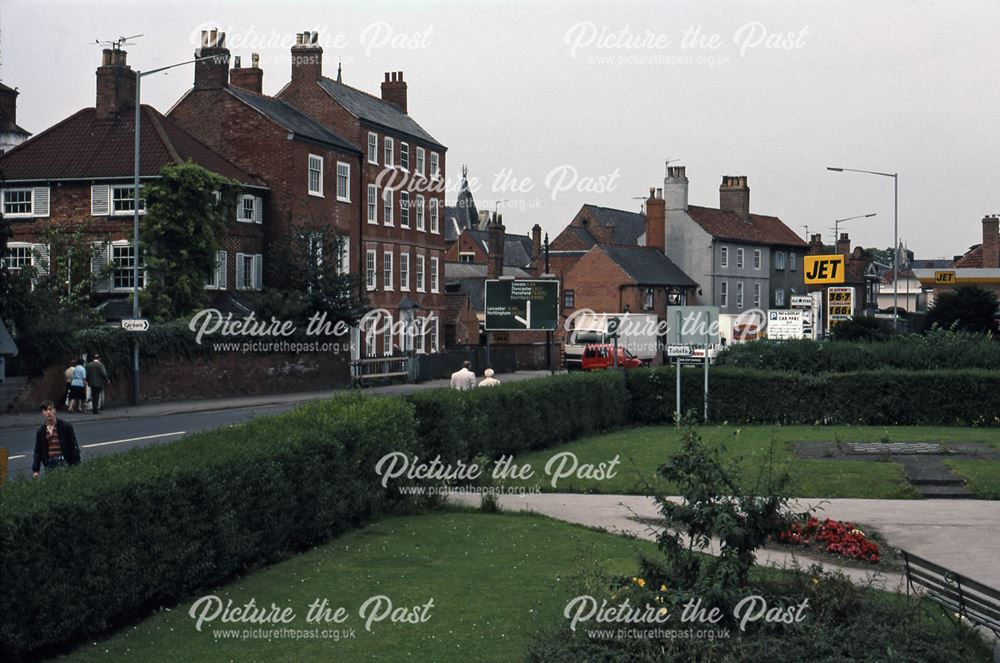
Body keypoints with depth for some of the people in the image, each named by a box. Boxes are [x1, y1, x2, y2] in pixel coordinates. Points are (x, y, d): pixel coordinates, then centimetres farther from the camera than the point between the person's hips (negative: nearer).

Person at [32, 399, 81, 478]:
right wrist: (35, 470, 6)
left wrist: (76, 465, -6)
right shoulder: (41, 432, 8)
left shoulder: (66, 427, -1)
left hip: (64, 463, -3)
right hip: (49, 465, 3)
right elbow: (38, 452, 12)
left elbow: (74, 447, -1)